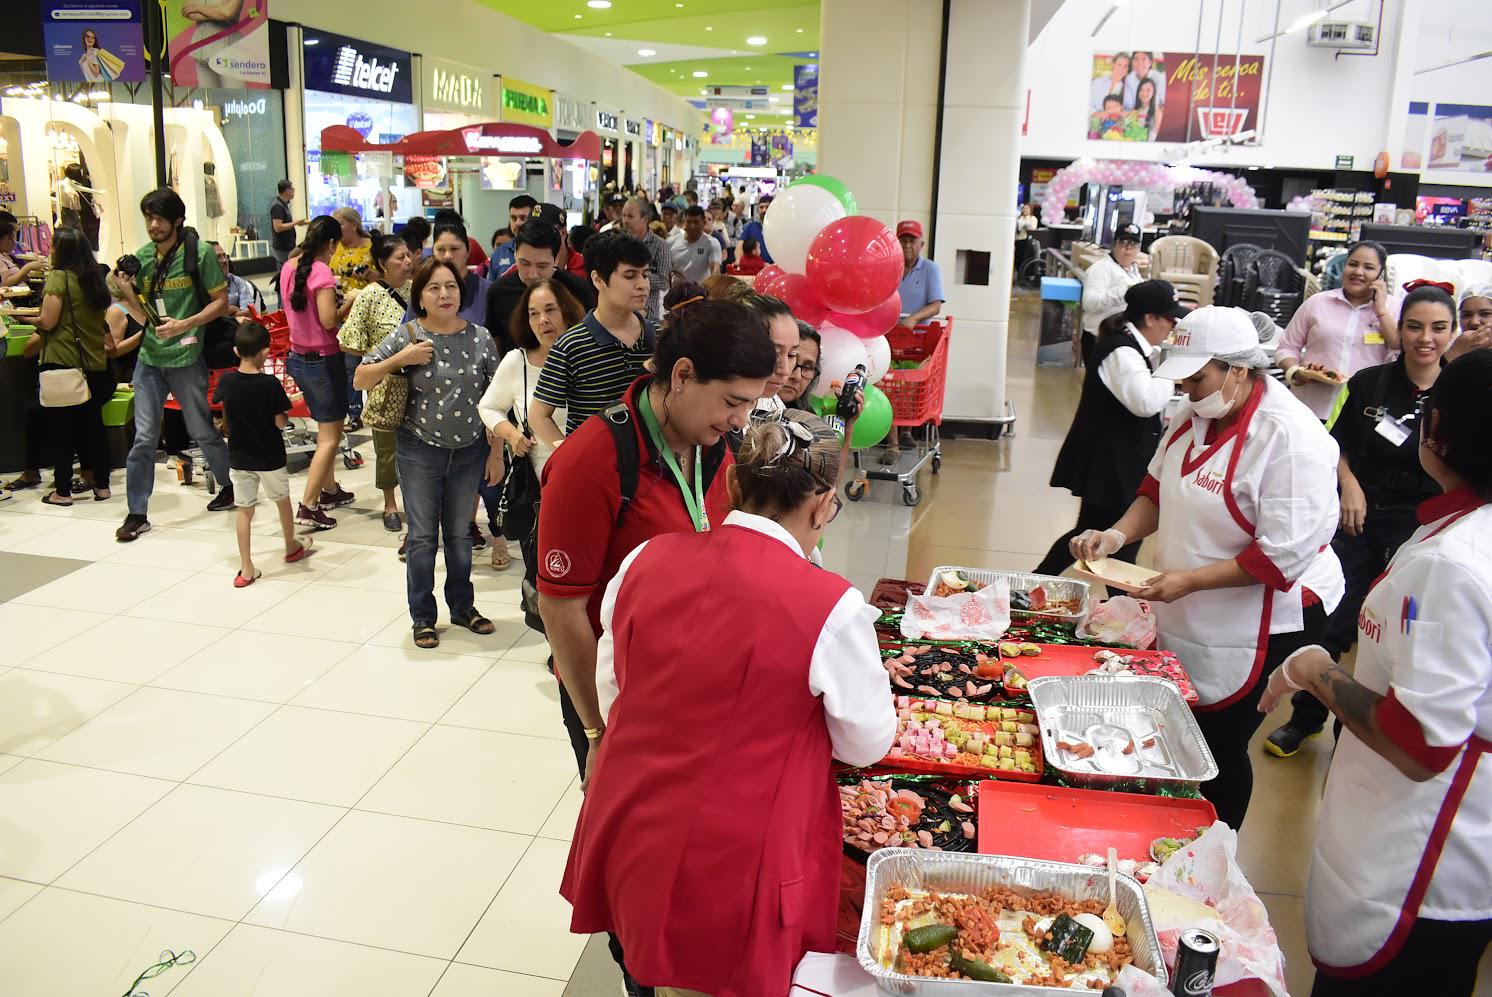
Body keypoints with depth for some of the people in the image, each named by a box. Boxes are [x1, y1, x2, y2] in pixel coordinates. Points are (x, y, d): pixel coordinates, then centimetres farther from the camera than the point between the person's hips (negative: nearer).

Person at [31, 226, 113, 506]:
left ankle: (62, 490, 7)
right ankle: (101, 485, 15)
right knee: (92, 424, 11)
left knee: (60, 428, 3)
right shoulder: (95, 279, 9)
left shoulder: (58, 277, -10)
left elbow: (48, 321, -15)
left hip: (61, 362, -6)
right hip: (95, 364, 6)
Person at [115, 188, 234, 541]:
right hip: (149, 356, 4)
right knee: (144, 436, 3)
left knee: (202, 430, 8)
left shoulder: (199, 253, -7)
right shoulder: (142, 256, 8)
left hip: (185, 357, -4)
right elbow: (143, 311, 13)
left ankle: (232, 485, 31)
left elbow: (221, 301, -7)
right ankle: (136, 513, 10)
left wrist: (184, 325, -18)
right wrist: (126, 289, -7)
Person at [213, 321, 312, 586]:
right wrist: (285, 413, 4)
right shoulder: (271, 384, -18)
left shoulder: (226, 381, -7)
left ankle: (246, 569, 8)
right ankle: (291, 547, 40)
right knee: (282, 500, 20)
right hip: (270, 458, -2)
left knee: (244, 510, 7)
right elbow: (281, 423, -14)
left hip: (239, 457, 2)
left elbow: (225, 417, 4)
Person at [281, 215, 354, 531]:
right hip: (323, 360, -9)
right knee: (330, 437, 0)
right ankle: (308, 507, -2)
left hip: (298, 358, 9)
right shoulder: (322, 271, -20)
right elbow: (328, 320, -25)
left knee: (327, 427, 23)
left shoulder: (289, 268, 5)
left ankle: (329, 490, 32)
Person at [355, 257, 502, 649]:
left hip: (469, 452, 2)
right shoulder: (406, 336, -8)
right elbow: (361, 380, -4)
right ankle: (423, 617, 21)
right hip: (420, 452, -2)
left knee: (460, 534, 16)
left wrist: (496, 451, 1)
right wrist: (400, 360, -18)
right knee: (423, 536, 7)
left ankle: (463, 607, 32)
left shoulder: (480, 338, -3)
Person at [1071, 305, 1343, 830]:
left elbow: (1283, 556, -24)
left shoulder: (1290, 438, -23)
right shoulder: (1196, 414, 2)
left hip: (1257, 628, -7)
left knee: (1219, 747, 3)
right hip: (1185, 618, 8)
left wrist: (1189, 580, -25)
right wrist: (1118, 534, -4)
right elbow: (1158, 490, 14)